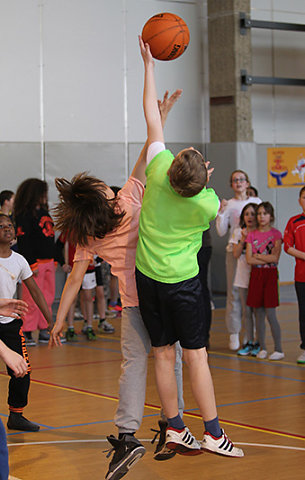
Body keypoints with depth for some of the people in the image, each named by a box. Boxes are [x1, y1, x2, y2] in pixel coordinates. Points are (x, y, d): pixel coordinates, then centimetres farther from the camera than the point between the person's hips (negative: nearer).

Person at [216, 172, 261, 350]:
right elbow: (221, 232, 1)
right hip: (234, 249, -1)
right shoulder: (228, 205, 6)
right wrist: (221, 212, -10)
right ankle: (234, 333, 4)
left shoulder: (257, 201, 11)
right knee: (234, 291, -2)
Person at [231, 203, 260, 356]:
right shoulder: (238, 232, 6)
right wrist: (243, 239, -12)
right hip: (243, 276, 3)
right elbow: (236, 254, -1)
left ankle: (258, 343, 6)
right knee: (246, 311, 8)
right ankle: (248, 342, 16)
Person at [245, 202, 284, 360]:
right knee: (258, 314, 4)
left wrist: (257, 255, -6)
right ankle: (262, 348, 13)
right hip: (256, 275, 4)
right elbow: (249, 259, -2)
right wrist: (267, 258, -9)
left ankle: (278, 349, 0)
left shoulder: (276, 234, -1)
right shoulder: (251, 235, 8)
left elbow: (275, 258, -11)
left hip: (270, 274, -3)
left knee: (270, 314, -7)